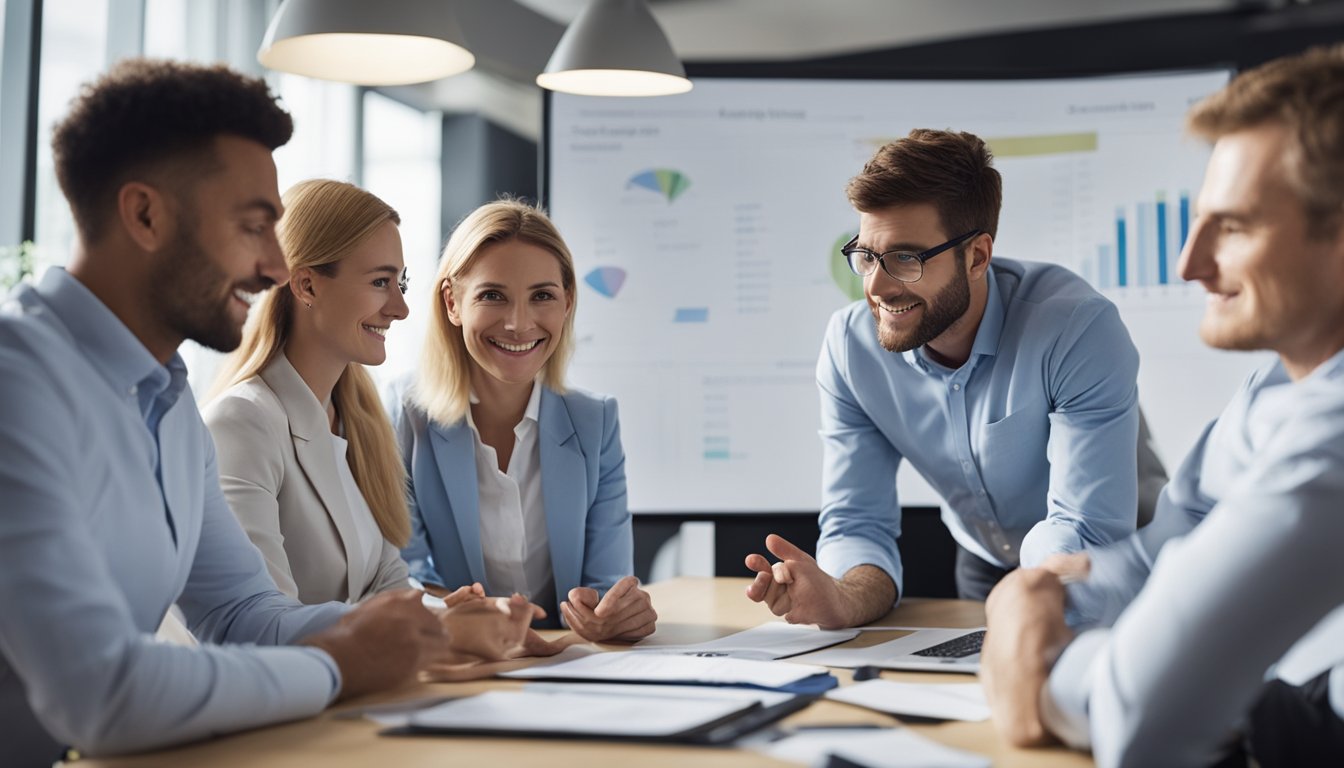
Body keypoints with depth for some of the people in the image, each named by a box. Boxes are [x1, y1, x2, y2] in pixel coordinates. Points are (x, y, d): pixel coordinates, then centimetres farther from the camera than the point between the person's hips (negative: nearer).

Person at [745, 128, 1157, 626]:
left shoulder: (1078, 329, -29)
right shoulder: (850, 345, -16)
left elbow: (1088, 533, -27)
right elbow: (857, 521, -16)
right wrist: (846, 600, -35)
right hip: (984, 568, 3)